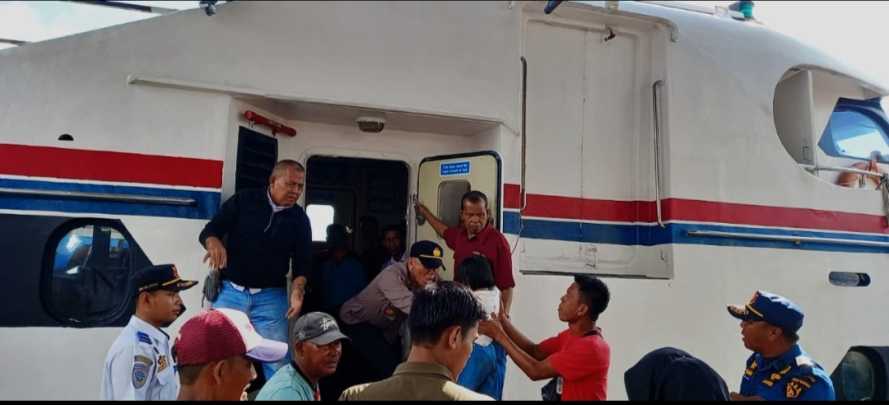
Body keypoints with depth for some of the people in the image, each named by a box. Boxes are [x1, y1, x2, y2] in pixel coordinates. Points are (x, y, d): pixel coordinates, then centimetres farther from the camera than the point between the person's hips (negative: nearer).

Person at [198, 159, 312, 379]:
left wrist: (298, 289, -14)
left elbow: (302, 262, 5)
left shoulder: (299, 219, 5)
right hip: (230, 291, 0)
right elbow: (209, 231, 0)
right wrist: (214, 243, -24)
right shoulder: (244, 201, 1)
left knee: (277, 362, -3)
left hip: (271, 297, 1)